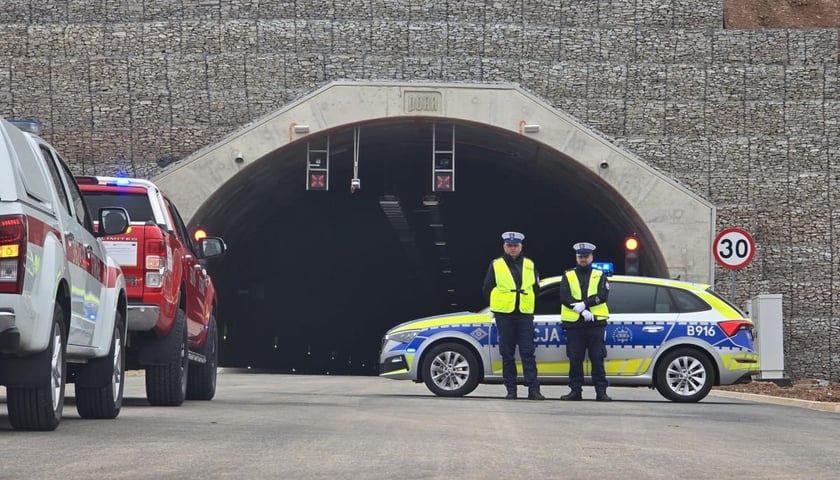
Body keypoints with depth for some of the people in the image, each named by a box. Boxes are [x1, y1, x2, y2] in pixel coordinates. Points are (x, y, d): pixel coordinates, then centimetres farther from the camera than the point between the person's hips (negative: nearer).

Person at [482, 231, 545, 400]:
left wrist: (527, 303, 13)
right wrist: (500, 304, 11)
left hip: (525, 315, 1)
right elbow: (487, 290, 8)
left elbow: (536, 289, 17)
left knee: (528, 352, -5)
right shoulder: (496, 265, 4)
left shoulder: (529, 265, 10)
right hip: (504, 315, -1)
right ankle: (511, 390, 6)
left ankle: (533, 388, -8)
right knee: (507, 353, 1)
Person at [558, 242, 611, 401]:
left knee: (597, 359, -4)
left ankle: (601, 391, -2)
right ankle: (575, 390, 7)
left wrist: (584, 304, -17)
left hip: (596, 323, -1)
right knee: (575, 359, 1)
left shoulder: (599, 276, 12)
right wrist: (582, 311, -14)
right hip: (573, 324, 1)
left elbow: (603, 295, -4)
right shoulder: (568, 276, 13)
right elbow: (564, 297, -2)